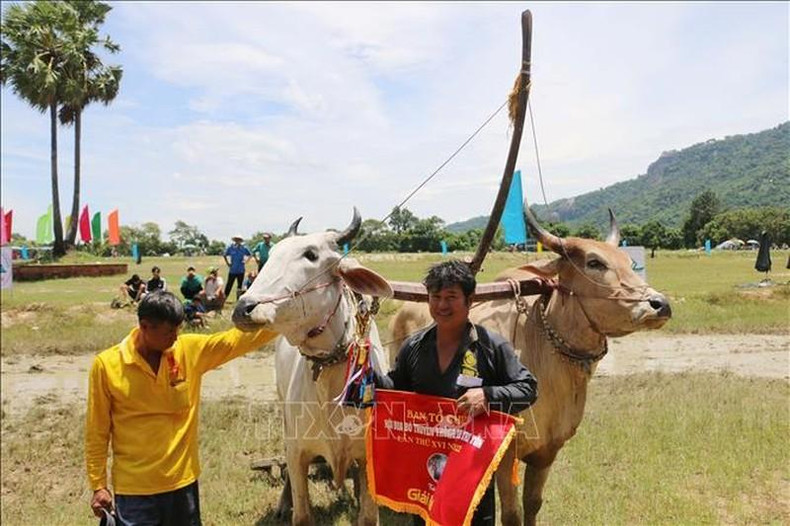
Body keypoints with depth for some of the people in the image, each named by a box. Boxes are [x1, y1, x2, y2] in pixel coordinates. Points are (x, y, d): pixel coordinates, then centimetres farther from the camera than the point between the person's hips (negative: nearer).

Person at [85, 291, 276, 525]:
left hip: (182, 482, 3)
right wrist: (98, 485, -1)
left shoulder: (190, 350, -4)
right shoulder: (106, 364, -10)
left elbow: (239, 338, -9)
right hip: (134, 490, -2)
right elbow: (97, 431, -3)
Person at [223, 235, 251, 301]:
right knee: (229, 284, 0)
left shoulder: (244, 248, -1)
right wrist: (227, 263, 2)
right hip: (232, 270, -1)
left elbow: (250, 255, 13)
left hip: (241, 270, 1)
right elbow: (225, 255, 9)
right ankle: (225, 296, 11)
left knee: (239, 285, 7)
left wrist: (246, 261, 1)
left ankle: (238, 299, 18)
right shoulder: (230, 247, -3)